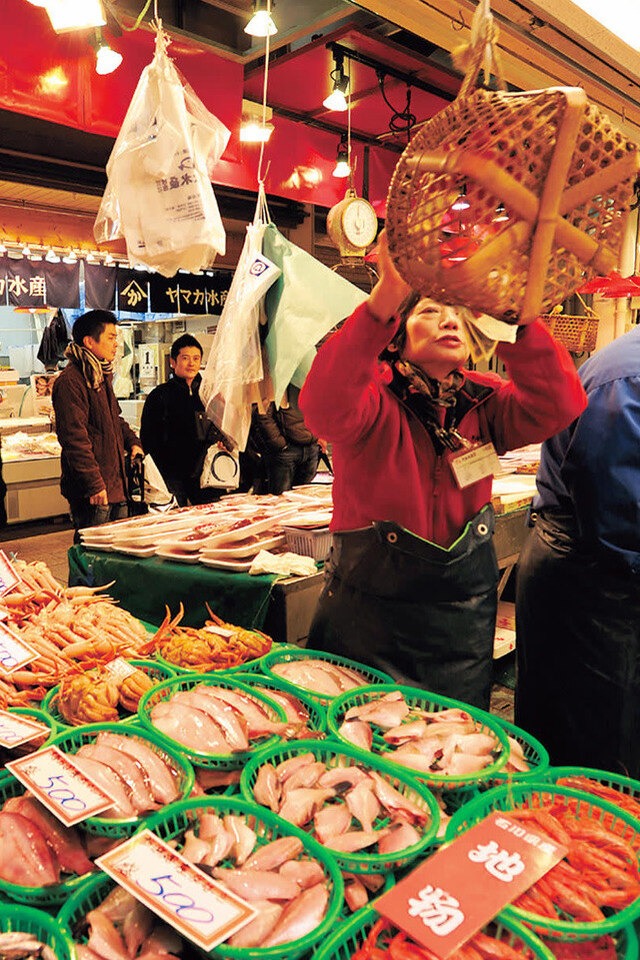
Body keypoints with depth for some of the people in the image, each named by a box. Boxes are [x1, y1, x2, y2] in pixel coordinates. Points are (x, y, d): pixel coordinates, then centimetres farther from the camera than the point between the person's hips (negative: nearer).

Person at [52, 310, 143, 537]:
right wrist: (94, 485, -22)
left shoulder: (101, 376, 17)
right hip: (92, 492, -10)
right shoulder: (70, 381, -16)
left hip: (117, 487, 10)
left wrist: (132, 442, 11)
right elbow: (75, 438, -21)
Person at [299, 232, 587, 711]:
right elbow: (325, 408, -37)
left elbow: (560, 405, -19)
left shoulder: (482, 402, -2)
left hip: (463, 615, 4)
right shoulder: (374, 398, -14)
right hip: (370, 612, -3)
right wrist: (387, 295, -46)